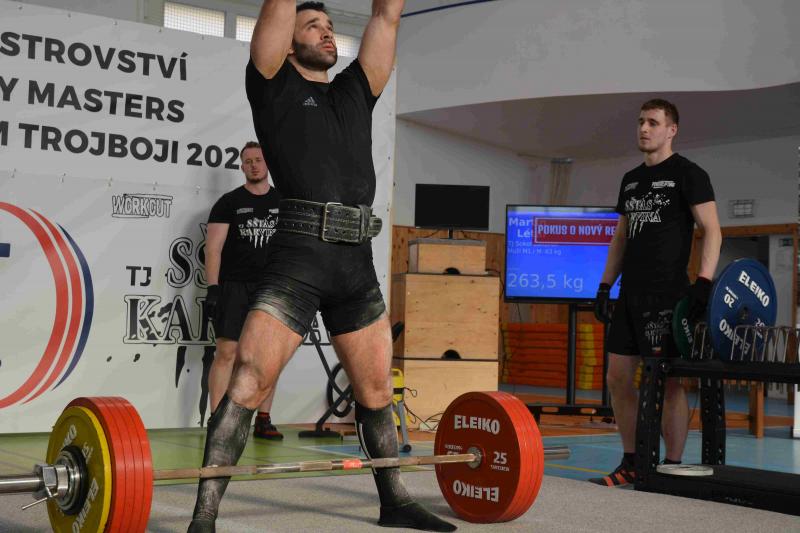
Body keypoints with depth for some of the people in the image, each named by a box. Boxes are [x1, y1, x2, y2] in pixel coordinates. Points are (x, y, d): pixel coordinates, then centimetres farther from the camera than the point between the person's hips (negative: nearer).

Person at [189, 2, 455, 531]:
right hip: (299, 255, -6)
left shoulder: (355, 90, 21)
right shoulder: (275, 86, 8)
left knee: (377, 388, 14)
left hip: (358, 264, 6)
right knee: (249, 383, -12)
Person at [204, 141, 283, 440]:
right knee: (227, 353, -8)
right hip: (234, 288, -3)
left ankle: (263, 421, 11)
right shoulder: (229, 202, 2)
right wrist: (213, 288, -12)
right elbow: (213, 248, -3)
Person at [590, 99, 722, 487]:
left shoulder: (687, 174, -3)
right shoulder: (631, 179, 18)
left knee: (667, 381, -6)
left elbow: (711, 230, -9)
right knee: (618, 377, 7)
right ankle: (632, 464, 17)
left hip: (666, 295, -8)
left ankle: (673, 468, 3)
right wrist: (605, 284, 15)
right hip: (631, 295, 8)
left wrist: (704, 282, -20)